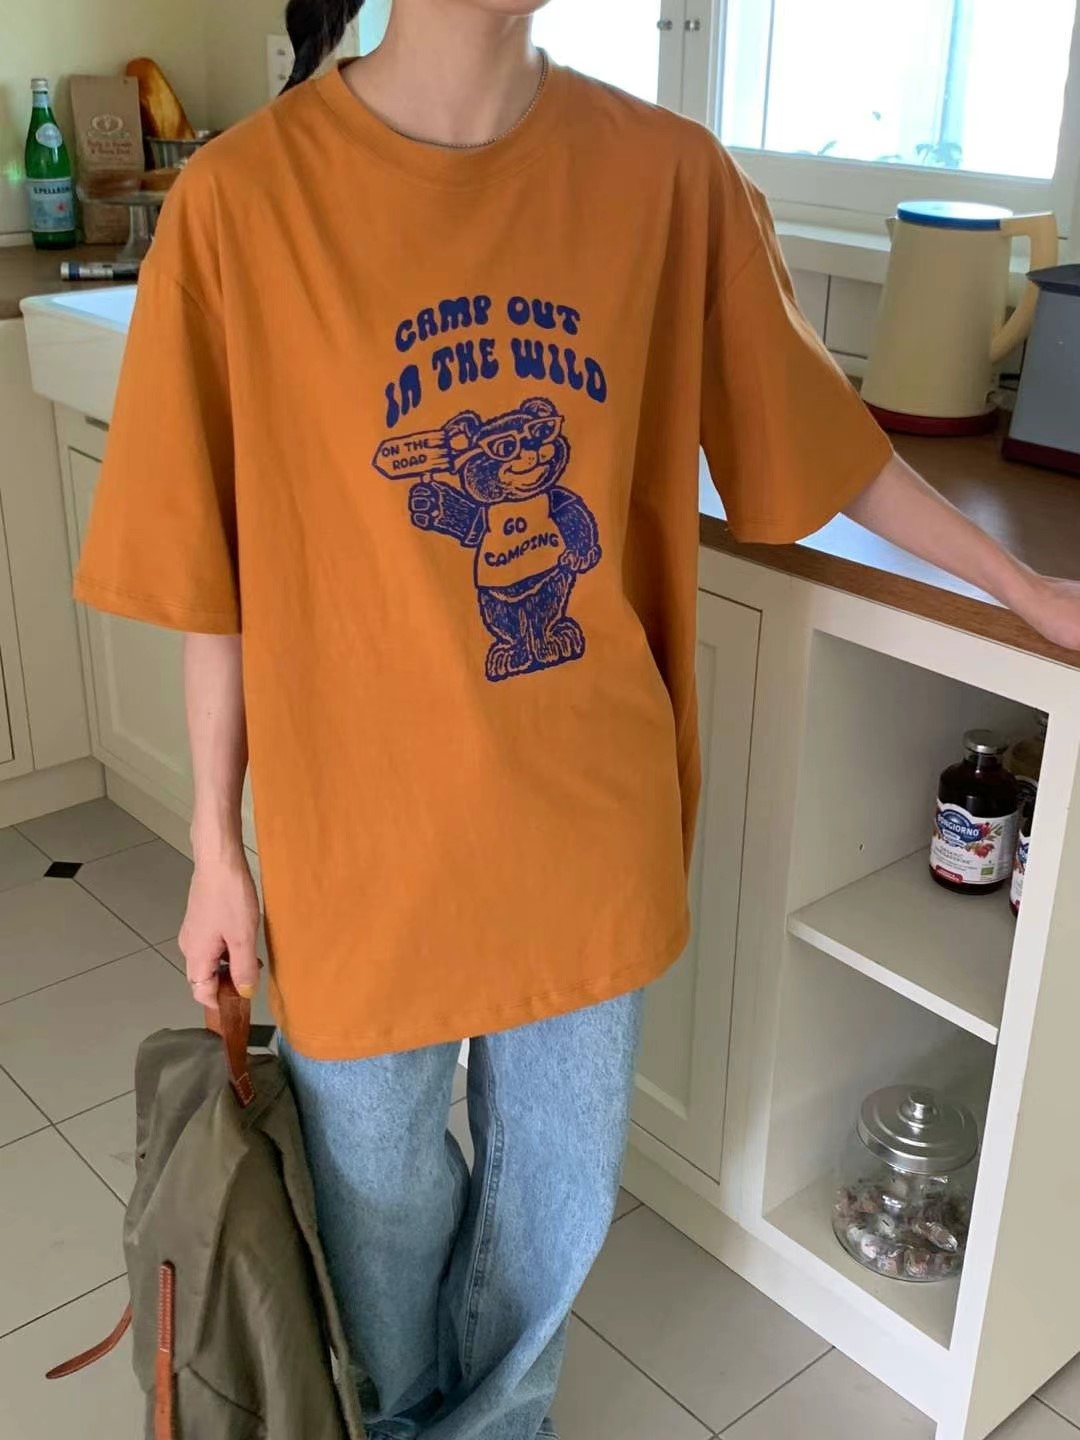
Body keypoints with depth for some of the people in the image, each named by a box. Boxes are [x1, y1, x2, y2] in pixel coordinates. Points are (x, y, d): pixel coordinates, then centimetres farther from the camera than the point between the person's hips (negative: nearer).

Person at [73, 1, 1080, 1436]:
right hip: (363, 832, -2)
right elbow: (217, 575, -7)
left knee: (557, 1203, 21)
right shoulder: (245, 199, -14)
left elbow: (819, 435, 6)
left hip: (592, 818, 2)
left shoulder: (668, 176, -7)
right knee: (380, 1195, 21)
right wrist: (216, 848, 1)